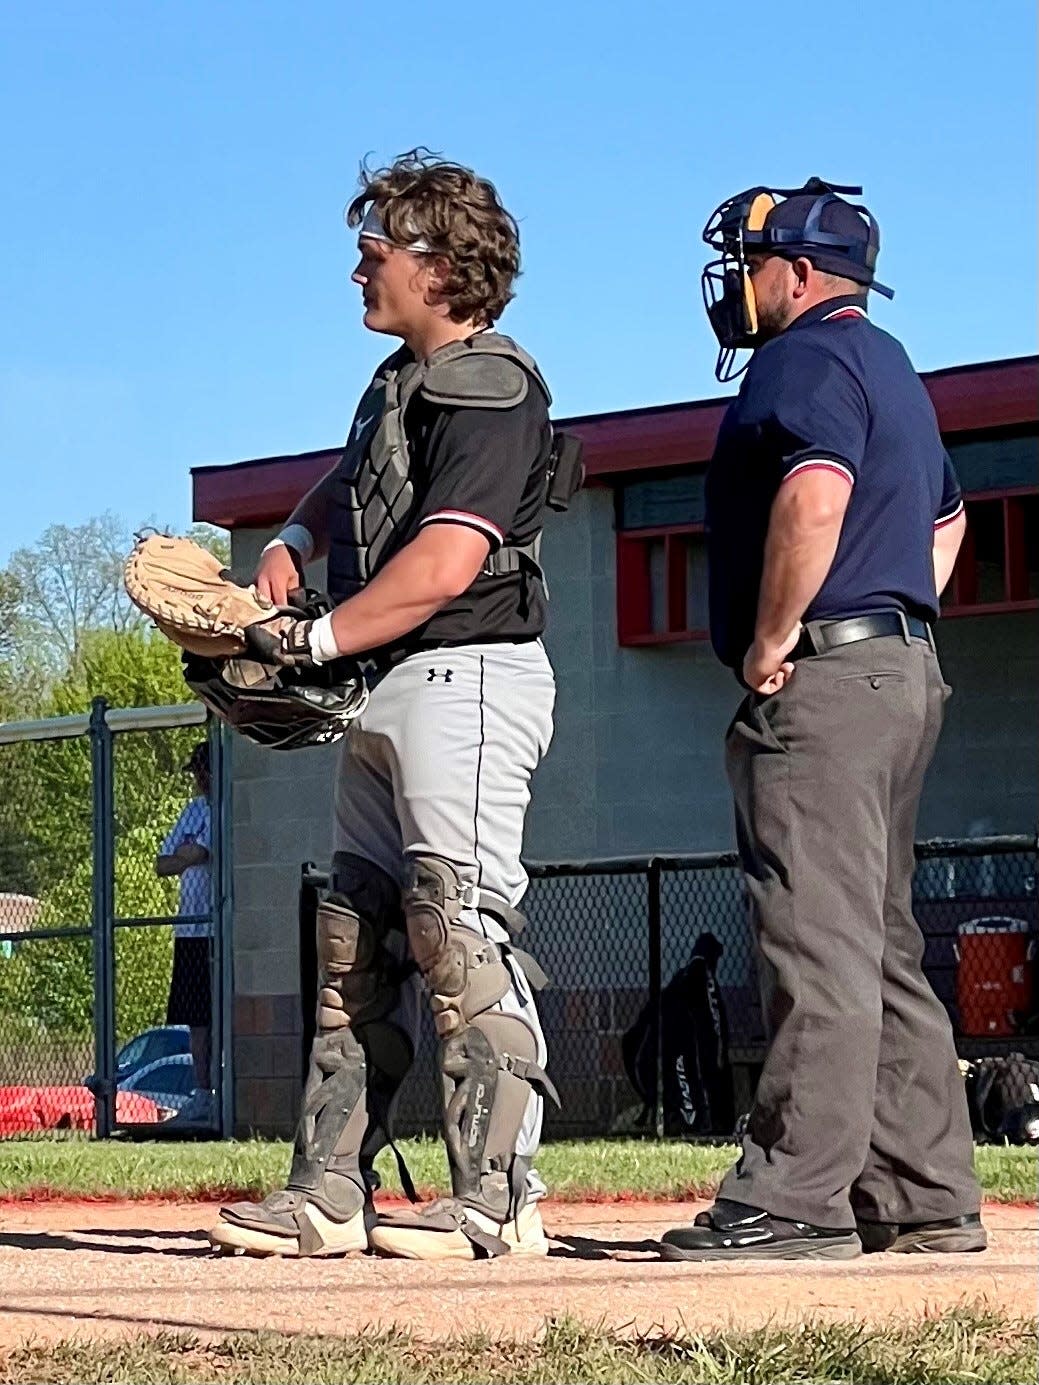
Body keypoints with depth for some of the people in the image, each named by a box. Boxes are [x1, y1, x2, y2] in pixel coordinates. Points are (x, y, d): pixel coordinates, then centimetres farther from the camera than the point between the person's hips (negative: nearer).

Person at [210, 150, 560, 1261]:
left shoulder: (489, 390, -12)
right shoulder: (403, 379, 18)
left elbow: (442, 567, -22)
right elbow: (350, 485, 37)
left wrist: (311, 641, -16)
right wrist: (293, 541, 15)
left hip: (467, 675, -10)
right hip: (391, 687, 10)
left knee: (458, 927, -14)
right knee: (354, 936, 8)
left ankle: (500, 1199, -14)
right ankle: (329, 1192, 11)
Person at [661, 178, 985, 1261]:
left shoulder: (807, 360, -8)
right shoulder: (890, 368, 25)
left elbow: (816, 492, -27)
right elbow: (945, 515, 37)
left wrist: (770, 640, -20)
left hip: (822, 680, -11)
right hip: (903, 672, 11)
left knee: (819, 944, -13)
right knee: (884, 947, 12)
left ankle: (795, 1198, -15)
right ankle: (926, 1198, 13)